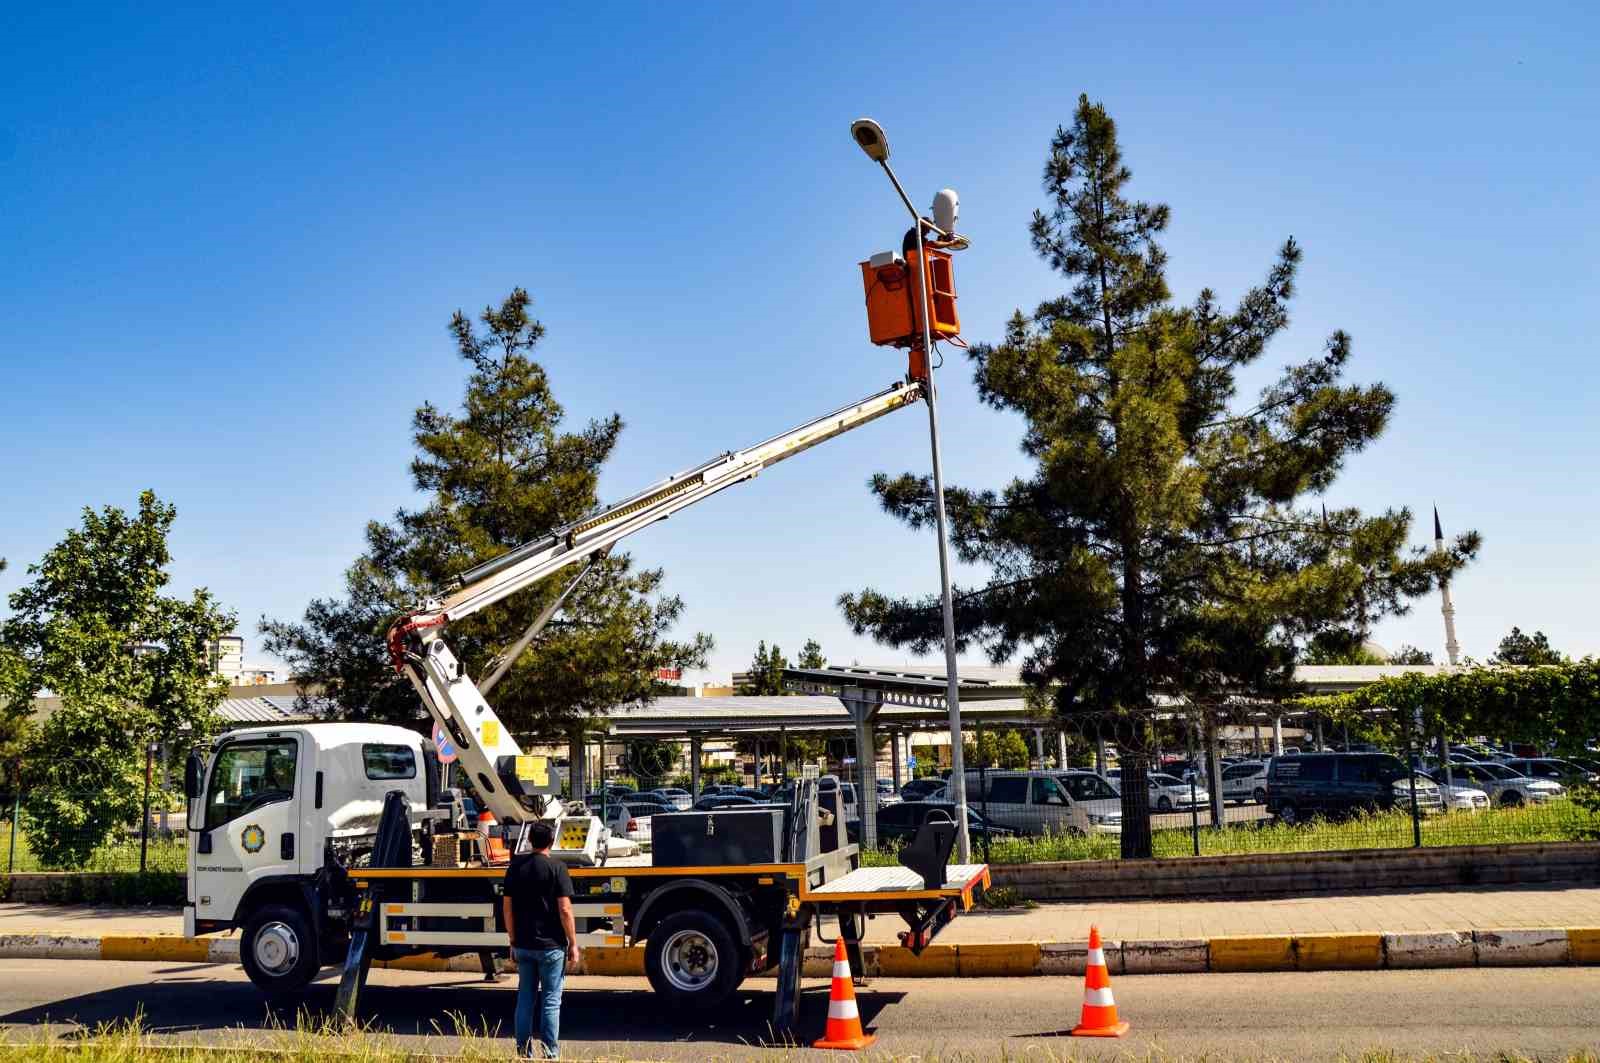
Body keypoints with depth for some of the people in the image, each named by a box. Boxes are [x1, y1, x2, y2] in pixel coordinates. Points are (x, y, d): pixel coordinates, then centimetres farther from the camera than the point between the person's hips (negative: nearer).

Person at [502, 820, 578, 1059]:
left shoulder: (515, 867, 4)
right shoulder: (556, 868, -10)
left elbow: (508, 909, 8)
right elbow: (565, 909, -13)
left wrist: (513, 942, 16)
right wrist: (573, 944, -6)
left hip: (523, 945, 4)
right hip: (551, 945, -4)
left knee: (525, 998, 12)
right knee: (551, 1001, 3)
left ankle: (523, 1052, 16)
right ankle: (550, 1054, 4)